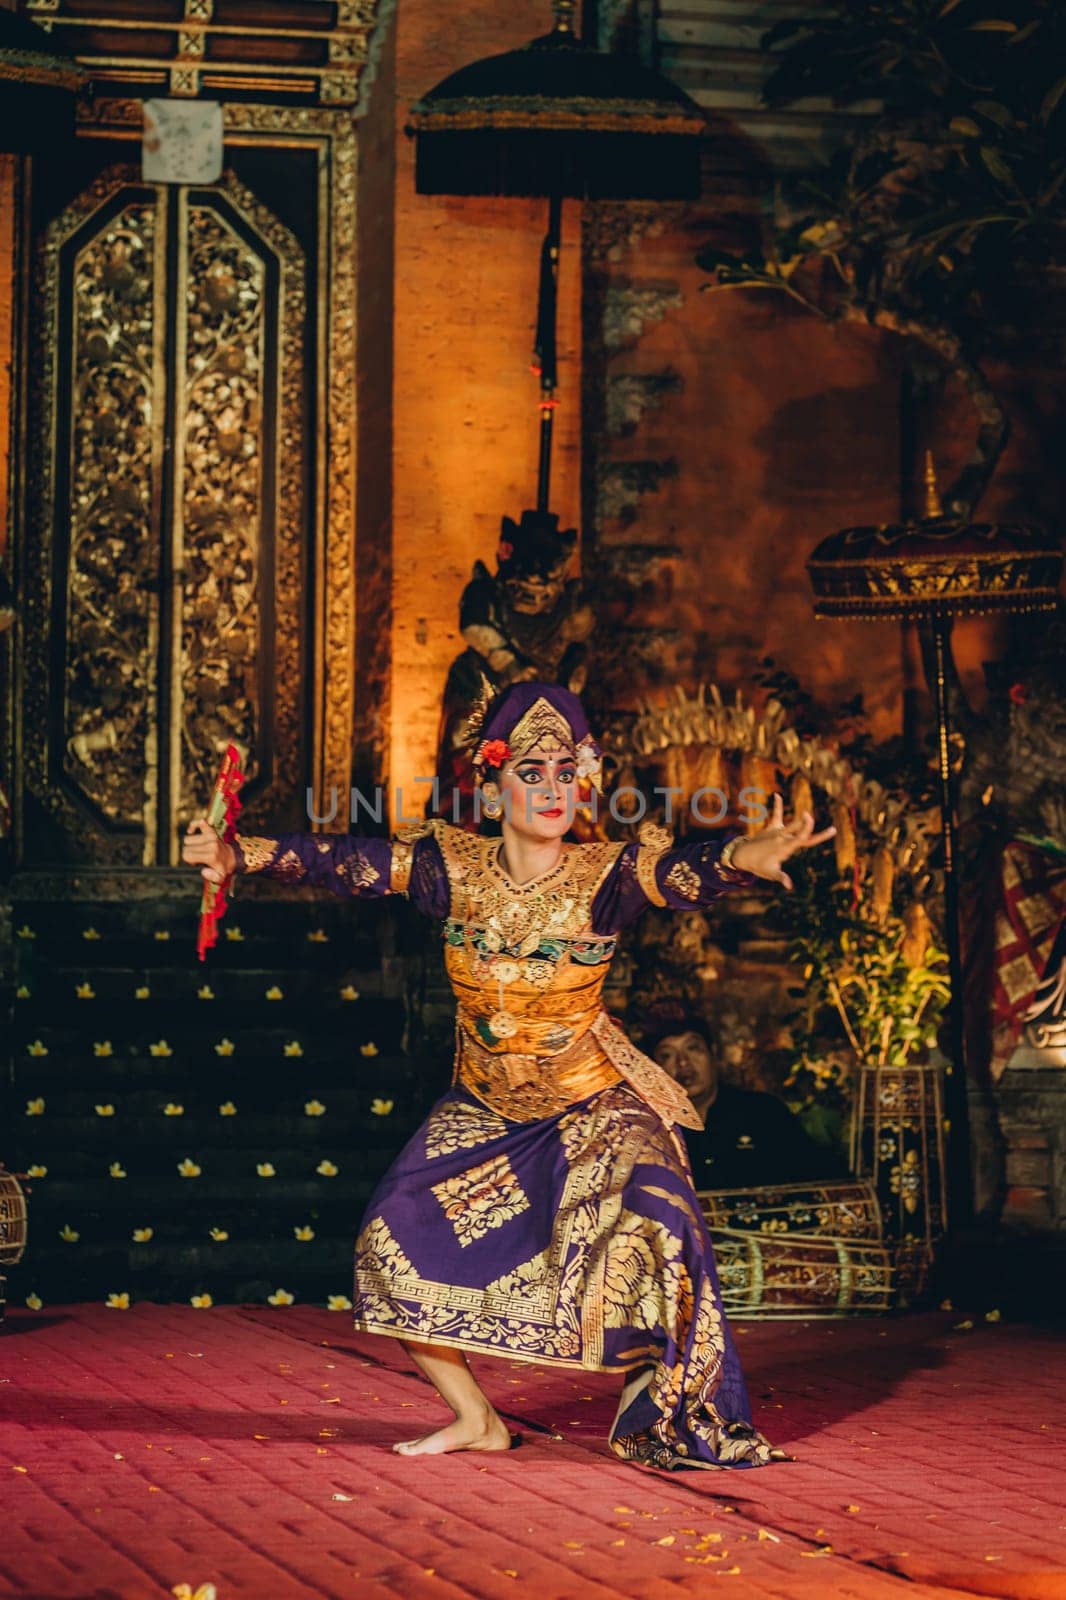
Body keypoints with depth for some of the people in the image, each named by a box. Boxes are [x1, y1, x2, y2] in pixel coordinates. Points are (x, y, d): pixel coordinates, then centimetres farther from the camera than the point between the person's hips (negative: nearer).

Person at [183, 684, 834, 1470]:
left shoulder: (605, 875, -20)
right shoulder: (455, 864, -12)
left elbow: (682, 870, -39)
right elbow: (346, 861, -17)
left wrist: (746, 858, -60)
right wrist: (242, 855, -32)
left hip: (594, 1105, -4)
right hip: (484, 1108, 4)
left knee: (646, 1230, -24)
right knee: (397, 1241, -1)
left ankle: (668, 1426, -5)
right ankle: (476, 1419, 17)